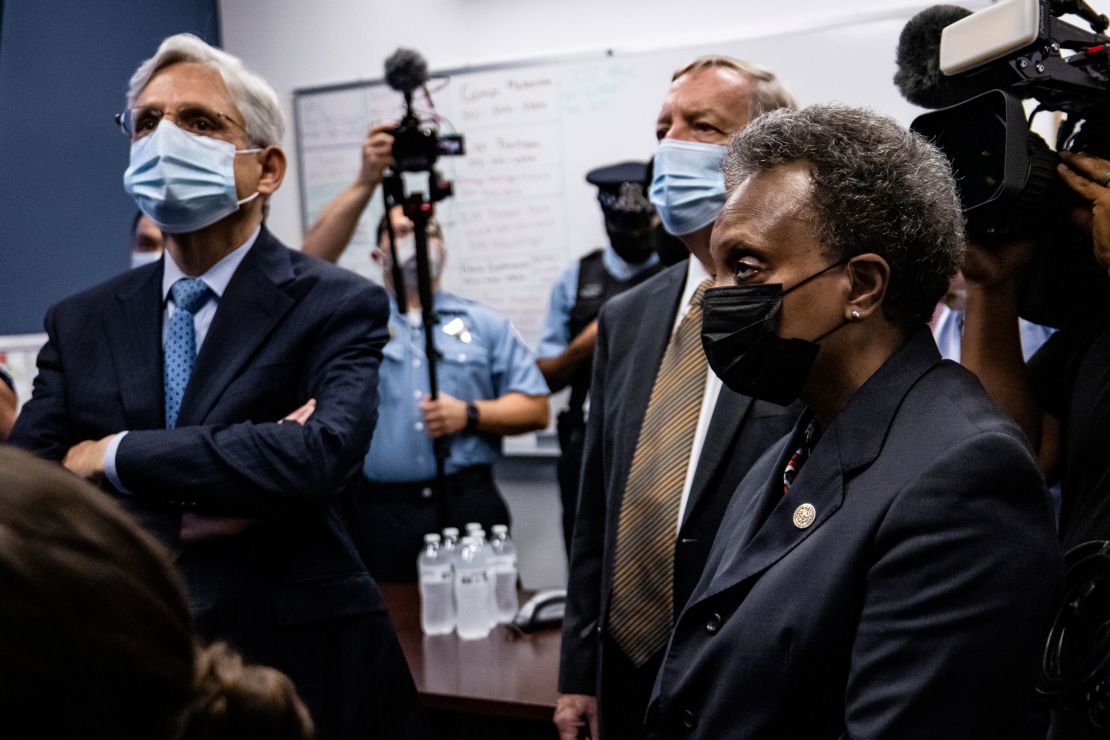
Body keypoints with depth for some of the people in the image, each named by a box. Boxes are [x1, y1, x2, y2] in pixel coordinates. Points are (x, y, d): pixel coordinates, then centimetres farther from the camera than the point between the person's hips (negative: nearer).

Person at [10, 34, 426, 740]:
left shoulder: (338, 305, -8)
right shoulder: (81, 322, 4)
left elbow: (319, 455, -26)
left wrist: (113, 456, -16)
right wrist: (185, 519, -19)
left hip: (300, 664, -3)